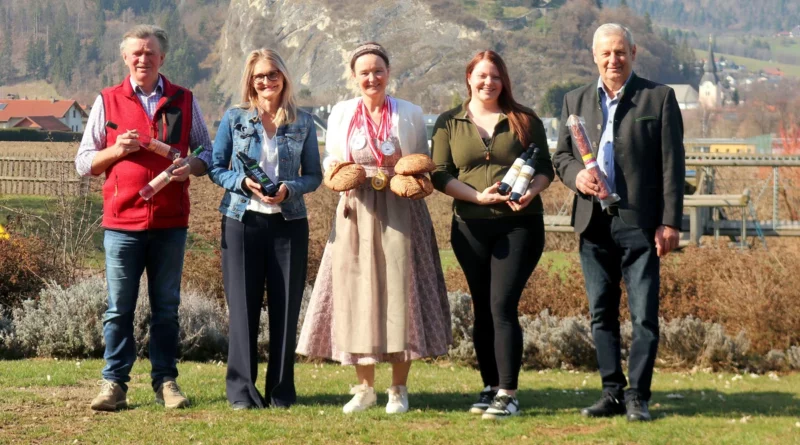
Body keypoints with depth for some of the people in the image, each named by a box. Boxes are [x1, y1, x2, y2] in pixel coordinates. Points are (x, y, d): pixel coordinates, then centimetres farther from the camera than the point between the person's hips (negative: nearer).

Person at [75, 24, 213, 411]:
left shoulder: (184, 101, 10)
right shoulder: (108, 101, 8)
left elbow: (207, 152, 14)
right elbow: (83, 162, 8)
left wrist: (191, 167, -8)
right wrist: (116, 150, -10)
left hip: (170, 222, 1)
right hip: (122, 220, -1)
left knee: (166, 307, 6)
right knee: (119, 308, 0)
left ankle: (165, 382, 12)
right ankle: (114, 384, 4)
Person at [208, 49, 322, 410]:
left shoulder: (303, 123, 7)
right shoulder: (234, 119, 4)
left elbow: (314, 175, 8)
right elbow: (216, 168, 6)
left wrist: (290, 188, -12)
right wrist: (243, 183, -13)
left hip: (289, 223, 1)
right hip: (242, 221, -1)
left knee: (286, 307, 3)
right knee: (243, 306, -2)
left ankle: (281, 391, 11)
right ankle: (241, 390, 4)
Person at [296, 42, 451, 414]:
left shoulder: (410, 114, 6)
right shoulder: (341, 114, 9)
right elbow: (330, 163, 14)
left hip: (400, 213, -1)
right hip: (357, 213, 1)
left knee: (399, 289, -4)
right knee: (357, 292, 0)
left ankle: (399, 390, 3)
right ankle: (364, 387, 10)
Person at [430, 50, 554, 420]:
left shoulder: (524, 120, 6)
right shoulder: (449, 123, 8)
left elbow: (545, 168, 6)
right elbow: (440, 174, 1)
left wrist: (531, 191, -15)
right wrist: (478, 196, -13)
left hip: (519, 224, -2)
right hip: (470, 227, 2)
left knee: (502, 306, -11)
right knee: (482, 310, 7)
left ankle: (508, 394, -10)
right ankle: (490, 387, 17)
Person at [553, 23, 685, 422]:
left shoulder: (659, 98, 2)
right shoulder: (576, 101, 13)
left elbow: (672, 164, -1)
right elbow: (561, 154, 18)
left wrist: (670, 222, -8)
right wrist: (575, 175, -7)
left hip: (639, 223, -4)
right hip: (593, 224, 4)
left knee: (644, 316, -4)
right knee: (602, 314, 8)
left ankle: (637, 398, 2)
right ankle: (612, 393, 16)